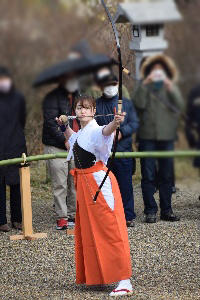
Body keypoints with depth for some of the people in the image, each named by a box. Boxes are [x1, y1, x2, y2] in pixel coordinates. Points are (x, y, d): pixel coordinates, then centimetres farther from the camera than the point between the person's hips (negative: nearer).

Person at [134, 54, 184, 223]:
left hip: (167, 137, 2)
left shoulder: (171, 88, 14)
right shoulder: (144, 88, 10)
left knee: (166, 176, 5)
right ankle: (150, 211, -1)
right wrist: (145, 85, -14)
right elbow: (139, 104, -9)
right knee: (148, 176, -4)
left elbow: (179, 105, -3)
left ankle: (166, 210, 11)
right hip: (147, 137, -2)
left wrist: (170, 87, -14)